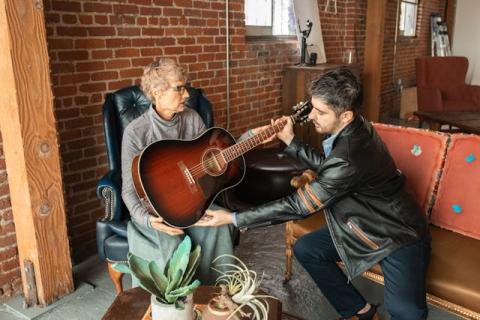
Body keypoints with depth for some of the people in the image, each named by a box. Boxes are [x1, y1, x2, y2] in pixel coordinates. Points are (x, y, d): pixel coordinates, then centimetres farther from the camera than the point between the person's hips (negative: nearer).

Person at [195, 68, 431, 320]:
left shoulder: (349, 157, -34)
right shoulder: (354, 128, -7)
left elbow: (299, 205, -27)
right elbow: (325, 165, 12)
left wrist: (233, 218, -22)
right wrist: (290, 141, 1)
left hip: (399, 235, -9)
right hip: (364, 224, 9)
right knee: (305, 249, 2)